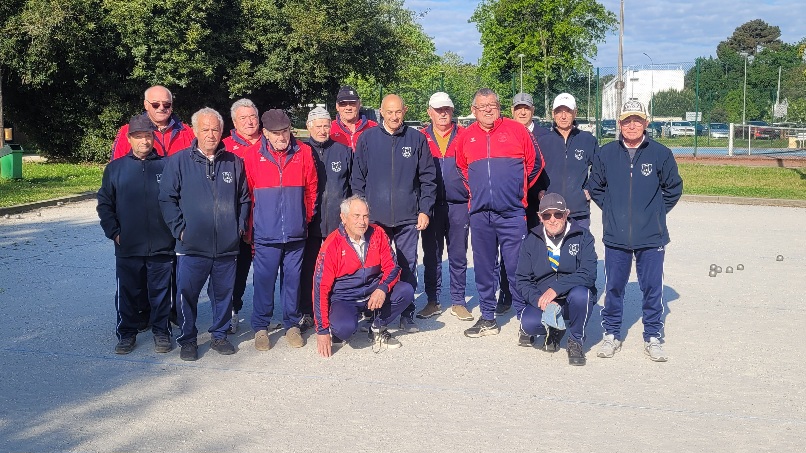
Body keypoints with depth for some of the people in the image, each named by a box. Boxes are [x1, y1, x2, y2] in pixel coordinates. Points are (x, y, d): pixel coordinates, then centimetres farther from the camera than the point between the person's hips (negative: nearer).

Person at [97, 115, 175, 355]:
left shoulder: (166, 166, 3)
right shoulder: (115, 168, 6)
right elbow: (104, 204, 9)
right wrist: (114, 232, -1)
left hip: (162, 245, -1)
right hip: (127, 246, 1)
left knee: (161, 292, 7)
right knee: (127, 293, 8)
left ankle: (161, 332, 21)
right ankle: (126, 333, 22)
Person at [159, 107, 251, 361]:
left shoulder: (234, 163, 8)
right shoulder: (179, 161, 1)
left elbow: (244, 199, 16)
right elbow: (167, 198, 1)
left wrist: (240, 226, 5)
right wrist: (179, 229, -6)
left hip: (227, 245, 2)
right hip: (191, 246, -2)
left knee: (223, 293, 11)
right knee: (187, 294, 2)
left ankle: (220, 335, 27)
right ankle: (187, 340, 18)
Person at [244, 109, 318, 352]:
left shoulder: (303, 153, 1)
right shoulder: (253, 157, -2)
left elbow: (311, 189, 11)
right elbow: (248, 195, 6)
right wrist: (252, 227, 8)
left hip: (296, 232, 1)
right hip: (265, 233, -1)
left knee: (293, 279, 9)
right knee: (264, 279, 3)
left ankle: (292, 325, 23)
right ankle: (260, 327, 17)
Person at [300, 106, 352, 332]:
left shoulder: (343, 151, 8)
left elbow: (353, 184, 12)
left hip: (338, 222, 1)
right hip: (310, 221, -1)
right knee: (308, 269, 4)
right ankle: (307, 312, 14)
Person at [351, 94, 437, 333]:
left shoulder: (417, 138, 4)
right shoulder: (367, 139, 4)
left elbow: (428, 177, 5)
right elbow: (358, 179, 6)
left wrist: (424, 210, -1)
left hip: (408, 217, 0)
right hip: (375, 217, 0)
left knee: (408, 267, 6)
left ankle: (407, 315, 17)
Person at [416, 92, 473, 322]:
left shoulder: (464, 136, 5)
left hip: (458, 205, -1)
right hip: (431, 206, 1)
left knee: (458, 256, 5)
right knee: (431, 256, 7)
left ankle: (458, 302, 14)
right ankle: (433, 301, 17)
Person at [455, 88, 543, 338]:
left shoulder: (516, 130, 1)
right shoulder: (466, 136, 9)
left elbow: (535, 164, 7)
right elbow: (462, 169, 25)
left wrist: (519, 189, 11)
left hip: (512, 214, -3)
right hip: (479, 215, 3)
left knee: (516, 268, -2)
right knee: (484, 268, 10)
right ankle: (488, 319, 21)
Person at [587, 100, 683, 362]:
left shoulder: (661, 154, -2)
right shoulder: (606, 154, 1)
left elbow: (674, 188, 9)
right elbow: (595, 187, 14)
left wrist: (656, 212, 5)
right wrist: (611, 209, 7)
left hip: (651, 237, -1)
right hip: (616, 236, 1)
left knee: (652, 288, 5)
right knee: (614, 287, 9)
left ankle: (653, 337, 18)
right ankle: (612, 334, 23)